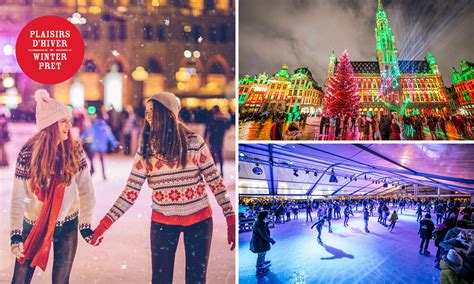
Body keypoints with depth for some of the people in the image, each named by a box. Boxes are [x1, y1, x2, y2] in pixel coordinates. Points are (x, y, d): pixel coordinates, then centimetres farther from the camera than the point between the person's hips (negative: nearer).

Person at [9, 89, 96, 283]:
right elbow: (18, 198, -13)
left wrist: (85, 225, -8)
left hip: (67, 225, 1)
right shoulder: (28, 153, -15)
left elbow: (86, 191, -7)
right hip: (34, 224, -1)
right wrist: (15, 234, -18)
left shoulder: (74, 150, -11)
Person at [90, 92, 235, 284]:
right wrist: (105, 222, -14)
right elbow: (131, 191, -6)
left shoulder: (194, 143, -10)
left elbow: (214, 181, -6)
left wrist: (231, 220, -10)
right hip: (162, 221, 2)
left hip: (198, 219, -1)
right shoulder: (145, 150, -3)